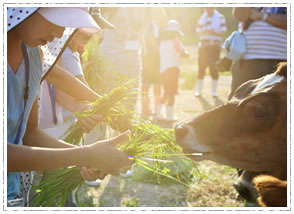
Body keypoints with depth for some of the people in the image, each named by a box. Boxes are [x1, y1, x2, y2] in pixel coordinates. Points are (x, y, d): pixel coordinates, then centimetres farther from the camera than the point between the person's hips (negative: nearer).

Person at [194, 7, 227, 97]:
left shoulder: (220, 17, 4)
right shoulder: (202, 18, 12)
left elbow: (223, 32, -3)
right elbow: (198, 31, 5)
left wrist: (214, 31, -21)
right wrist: (204, 31, -16)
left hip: (215, 47, -2)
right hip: (203, 46, 2)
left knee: (214, 69, -3)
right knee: (201, 68, -1)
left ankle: (214, 91, 6)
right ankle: (198, 90, 8)